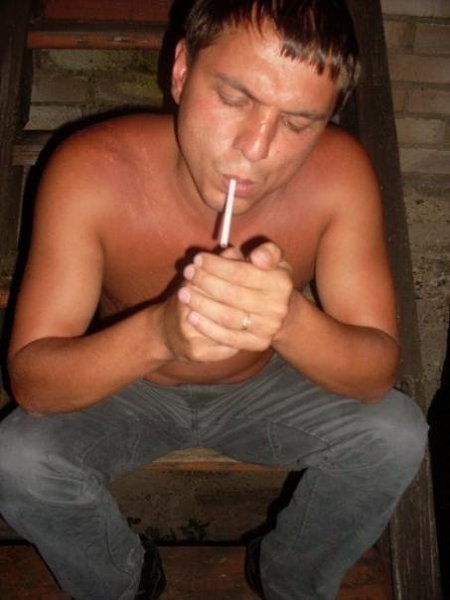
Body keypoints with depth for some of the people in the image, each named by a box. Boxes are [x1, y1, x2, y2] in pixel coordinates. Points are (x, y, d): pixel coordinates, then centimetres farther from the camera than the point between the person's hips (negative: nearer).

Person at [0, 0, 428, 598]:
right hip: (126, 387, 0)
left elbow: (377, 373, -23)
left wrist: (290, 320, -46)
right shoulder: (90, 172, -29)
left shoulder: (340, 173, -26)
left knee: (396, 435, -20)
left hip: (267, 386, 1)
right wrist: (158, 333, -48)